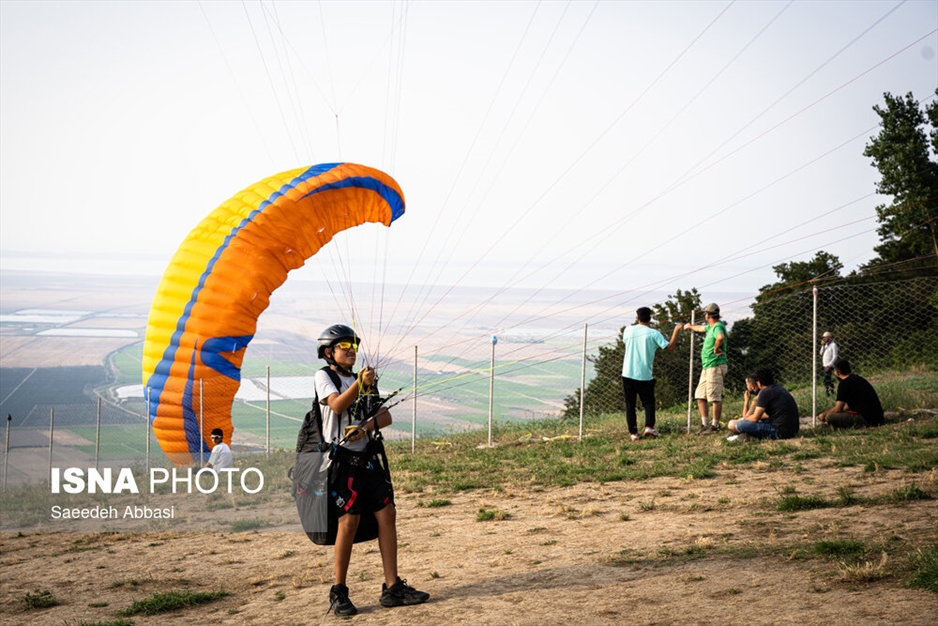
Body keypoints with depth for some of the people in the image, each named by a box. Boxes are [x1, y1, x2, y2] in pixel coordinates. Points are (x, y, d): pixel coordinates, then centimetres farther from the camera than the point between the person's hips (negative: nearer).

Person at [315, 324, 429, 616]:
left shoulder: (364, 379, 18)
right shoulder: (324, 376, 1)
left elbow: (385, 416, 7)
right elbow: (337, 405, -18)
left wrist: (366, 427, -12)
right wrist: (360, 384, -31)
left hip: (367, 457, 6)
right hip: (341, 458, -6)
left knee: (387, 515, 0)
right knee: (349, 520, -12)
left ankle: (392, 588, 4)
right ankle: (339, 593, 0)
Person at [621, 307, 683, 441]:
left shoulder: (628, 330, 2)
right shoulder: (653, 333, -7)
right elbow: (670, 346, -9)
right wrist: (676, 330, 2)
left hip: (628, 374, 1)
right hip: (645, 375, -1)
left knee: (630, 404, 7)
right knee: (648, 402, 14)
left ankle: (633, 432, 1)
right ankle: (649, 426, -5)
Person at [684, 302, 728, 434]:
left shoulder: (718, 326, -14)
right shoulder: (711, 327, 17)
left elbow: (720, 337, -38)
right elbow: (701, 328, 41)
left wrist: (716, 348, -22)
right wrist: (690, 326, 58)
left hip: (715, 366, -10)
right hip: (707, 367, 10)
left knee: (715, 397, -8)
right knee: (700, 396, 10)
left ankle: (715, 426, -6)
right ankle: (705, 425, 12)